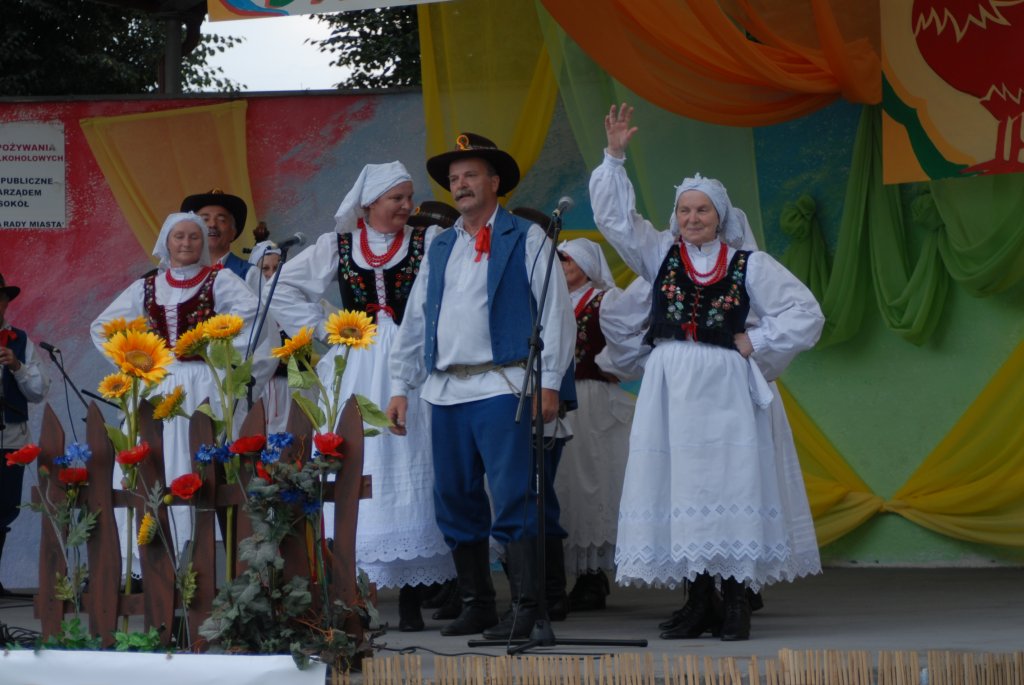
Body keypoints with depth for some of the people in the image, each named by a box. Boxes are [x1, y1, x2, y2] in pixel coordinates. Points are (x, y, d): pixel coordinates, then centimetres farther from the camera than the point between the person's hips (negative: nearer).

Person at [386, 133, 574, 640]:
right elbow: (415, 321, 20)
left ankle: (525, 608, -12)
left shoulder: (526, 239, 3)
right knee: (454, 500, 8)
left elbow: (554, 310, -3)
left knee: (512, 499, -12)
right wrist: (401, 387, 14)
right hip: (445, 389, 6)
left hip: (501, 386, -6)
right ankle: (475, 605, 17)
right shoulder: (440, 248, 19)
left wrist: (548, 382, -10)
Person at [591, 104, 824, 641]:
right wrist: (614, 157, 0)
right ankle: (699, 603, 6)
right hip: (669, 390, 3)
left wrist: (756, 341, 0)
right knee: (677, 489, 0)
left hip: (723, 391, -3)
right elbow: (614, 216, 8)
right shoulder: (660, 255, 12)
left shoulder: (749, 266, 5)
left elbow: (806, 314, 7)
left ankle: (737, 602, -5)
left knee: (730, 485, -7)